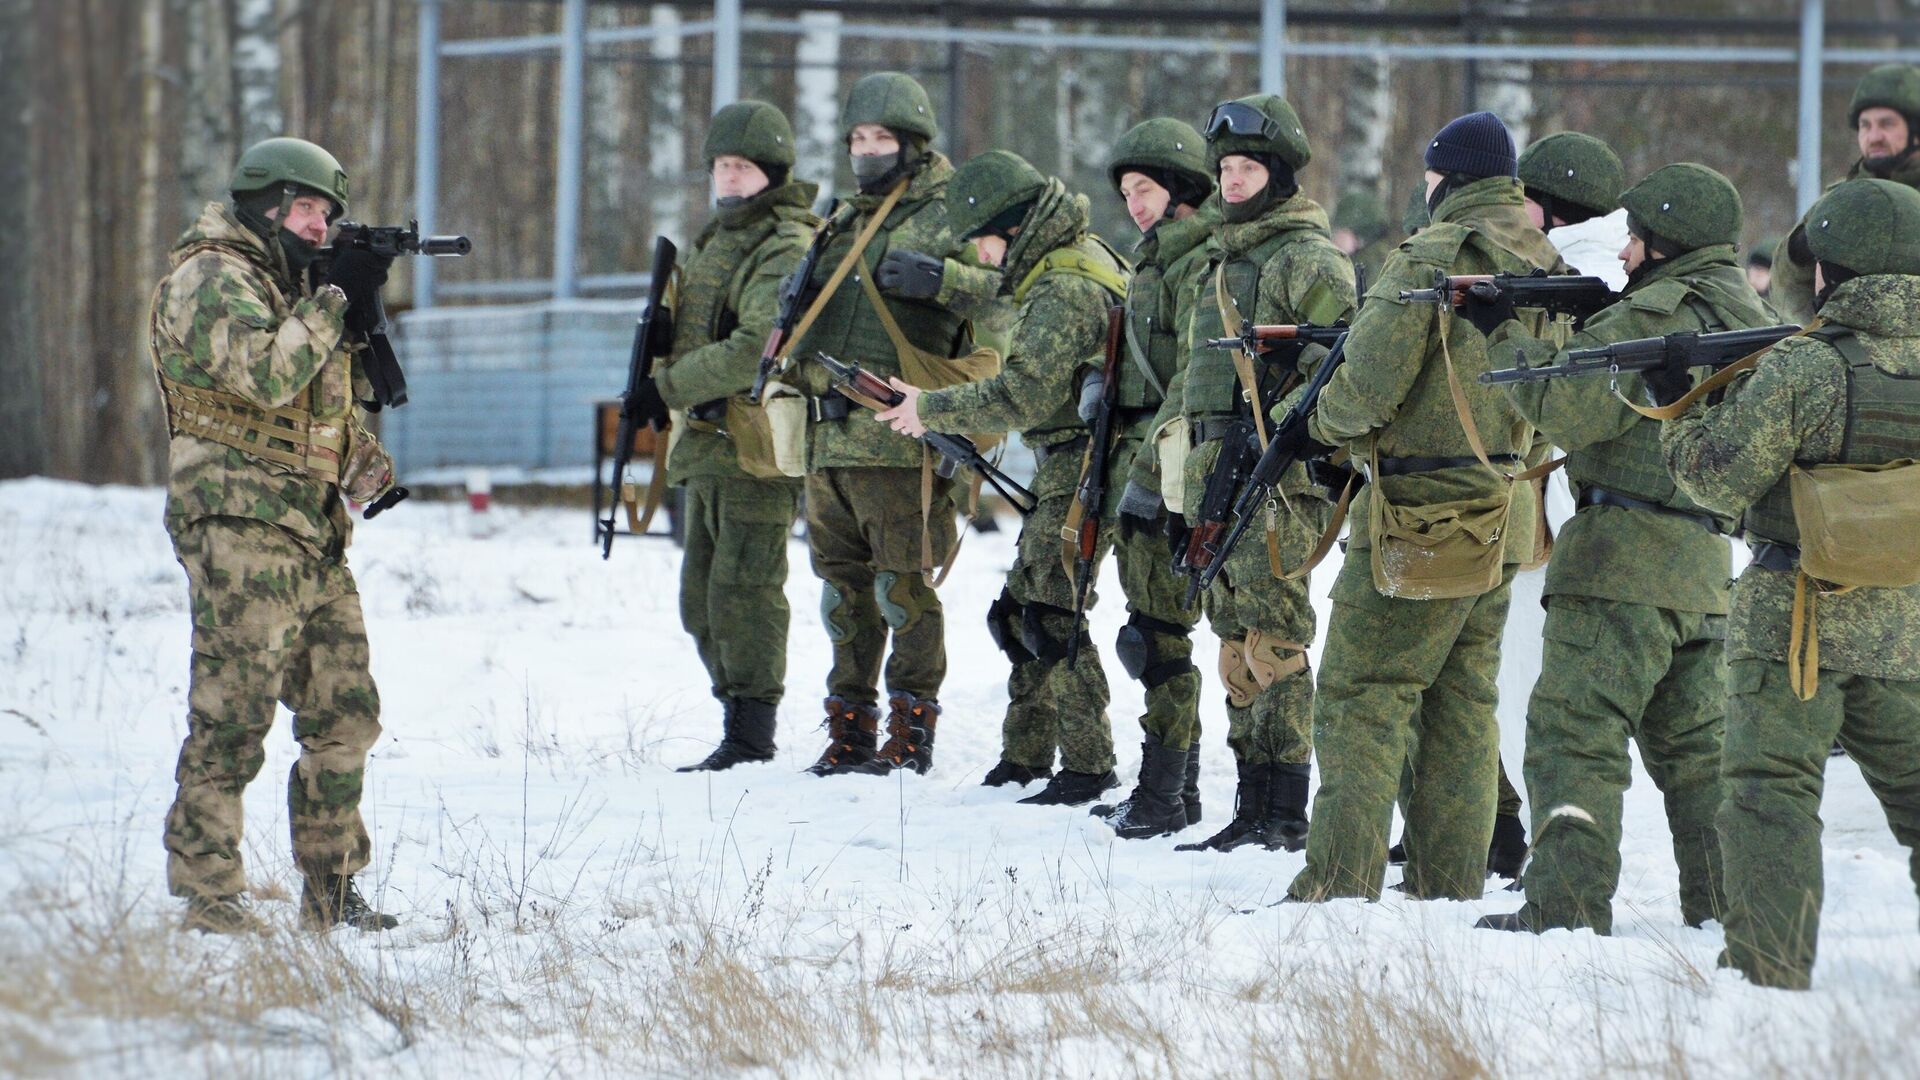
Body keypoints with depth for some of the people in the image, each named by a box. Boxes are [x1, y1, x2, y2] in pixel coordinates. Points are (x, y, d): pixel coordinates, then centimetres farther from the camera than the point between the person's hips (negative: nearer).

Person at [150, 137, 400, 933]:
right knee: (232, 717, -9)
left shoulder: (286, 283, 22)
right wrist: (334, 300, -13)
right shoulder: (211, 280, -8)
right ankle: (209, 894, -6)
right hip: (241, 528, -9)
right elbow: (266, 374, -23)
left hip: (314, 533, 9)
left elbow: (331, 398, 27)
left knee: (343, 717, 9)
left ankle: (332, 889, 16)